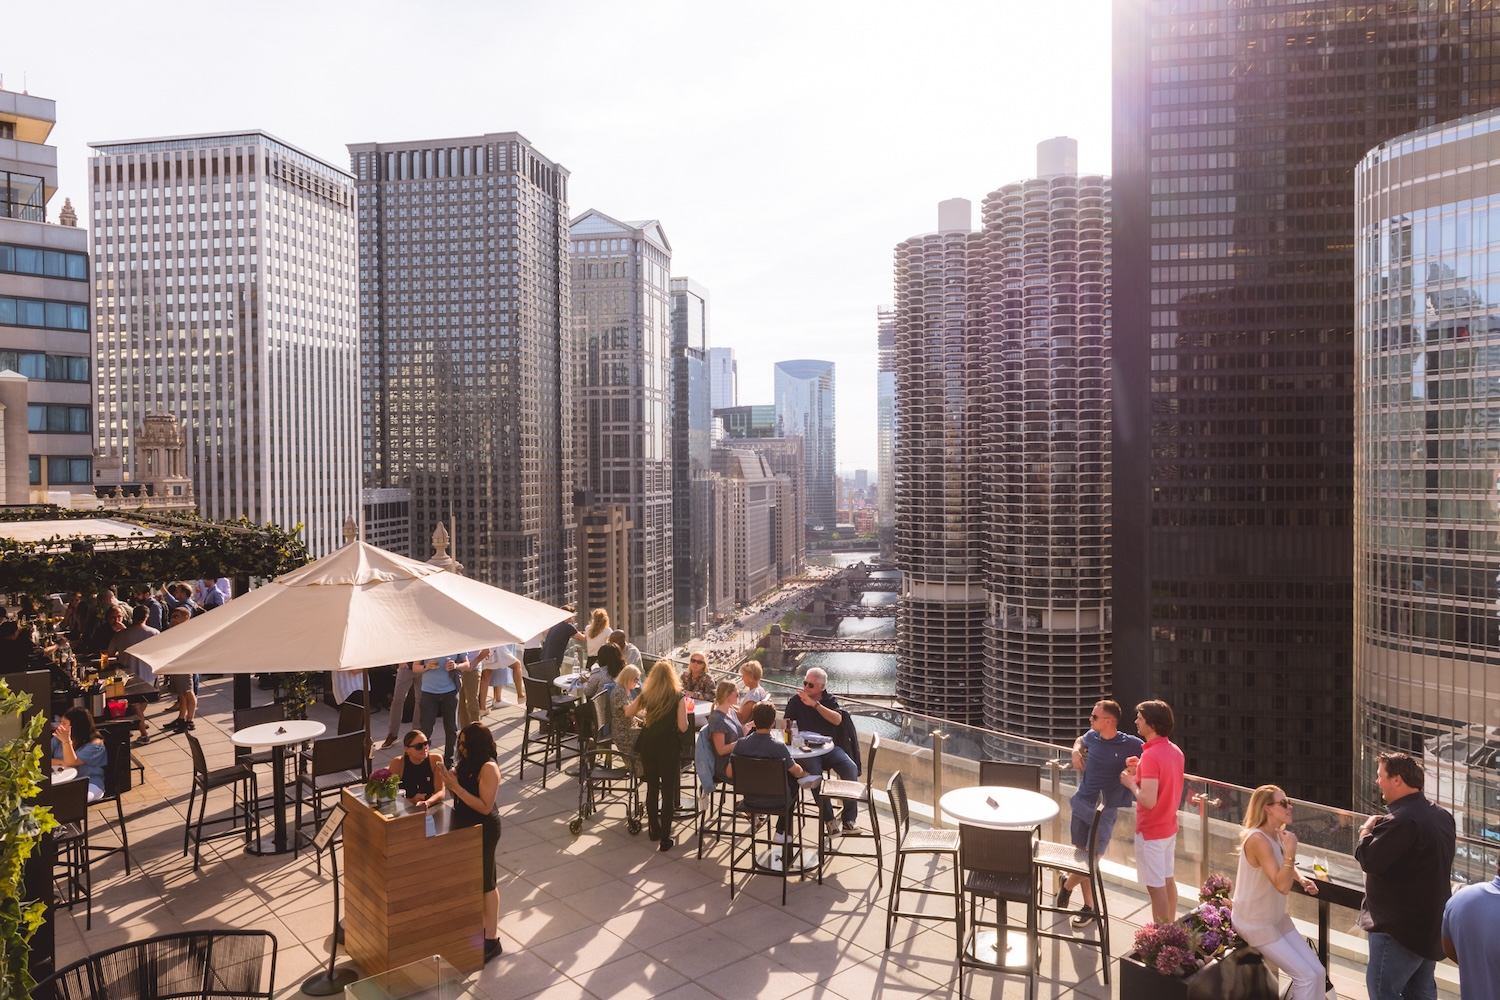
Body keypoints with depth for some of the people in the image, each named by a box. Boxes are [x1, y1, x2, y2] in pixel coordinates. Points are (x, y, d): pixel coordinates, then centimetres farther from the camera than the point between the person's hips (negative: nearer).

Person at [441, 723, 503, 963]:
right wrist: (452, 780, -12)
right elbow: (462, 796, 8)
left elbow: (485, 807, -26)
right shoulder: (468, 761, 2)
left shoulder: (488, 768, -24)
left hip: (483, 829, -9)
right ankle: (479, 925, 38)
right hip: (466, 825, 9)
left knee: (486, 881, 2)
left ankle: (492, 939, 13)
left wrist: (456, 787, -28)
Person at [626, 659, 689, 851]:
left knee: (652, 788, 17)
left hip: (648, 746, 4)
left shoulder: (646, 695, 0)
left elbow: (628, 712, 16)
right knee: (668, 791, 4)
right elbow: (683, 727, -12)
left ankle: (655, 830, 29)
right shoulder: (678, 697, -10)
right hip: (669, 747, -4)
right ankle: (665, 838, 4)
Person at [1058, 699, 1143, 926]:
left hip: (1105, 811, -5)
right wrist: (1076, 751, 3)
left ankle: (1067, 885, 26)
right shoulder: (1092, 736, 1)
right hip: (1082, 804, 5)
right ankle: (1089, 906, 25)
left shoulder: (1130, 744, -14)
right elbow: (1080, 740, 25)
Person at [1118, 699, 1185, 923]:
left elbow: (1148, 800, -30)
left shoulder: (1151, 755, -26)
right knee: (1168, 880, 19)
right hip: (1169, 827, 9)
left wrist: (1131, 782, -14)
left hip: (1151, 831, -9)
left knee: (1156, 886, 1)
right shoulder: (1175, 750, 3)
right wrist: (1140, 772, 6)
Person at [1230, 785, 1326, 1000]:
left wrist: (1302, 879, 2)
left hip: (1277, 918, 9)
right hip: (1255, 923, -9)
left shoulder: (1277, 834, 2)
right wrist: (1291, 849, -30)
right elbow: (1282, 886, -32)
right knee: (1306, 976, -8)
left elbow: (1286, 867, 22)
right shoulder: (1258, 839, -27)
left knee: (1318, 972, 6)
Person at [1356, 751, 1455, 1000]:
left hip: (1399, 927, -10)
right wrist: (1381, 830, 11)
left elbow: (1371, 860, -26)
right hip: (1431, 922, 10)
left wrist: (1367, 831, -9)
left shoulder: (1401, 820, -26)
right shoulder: (1442, 815, 8)